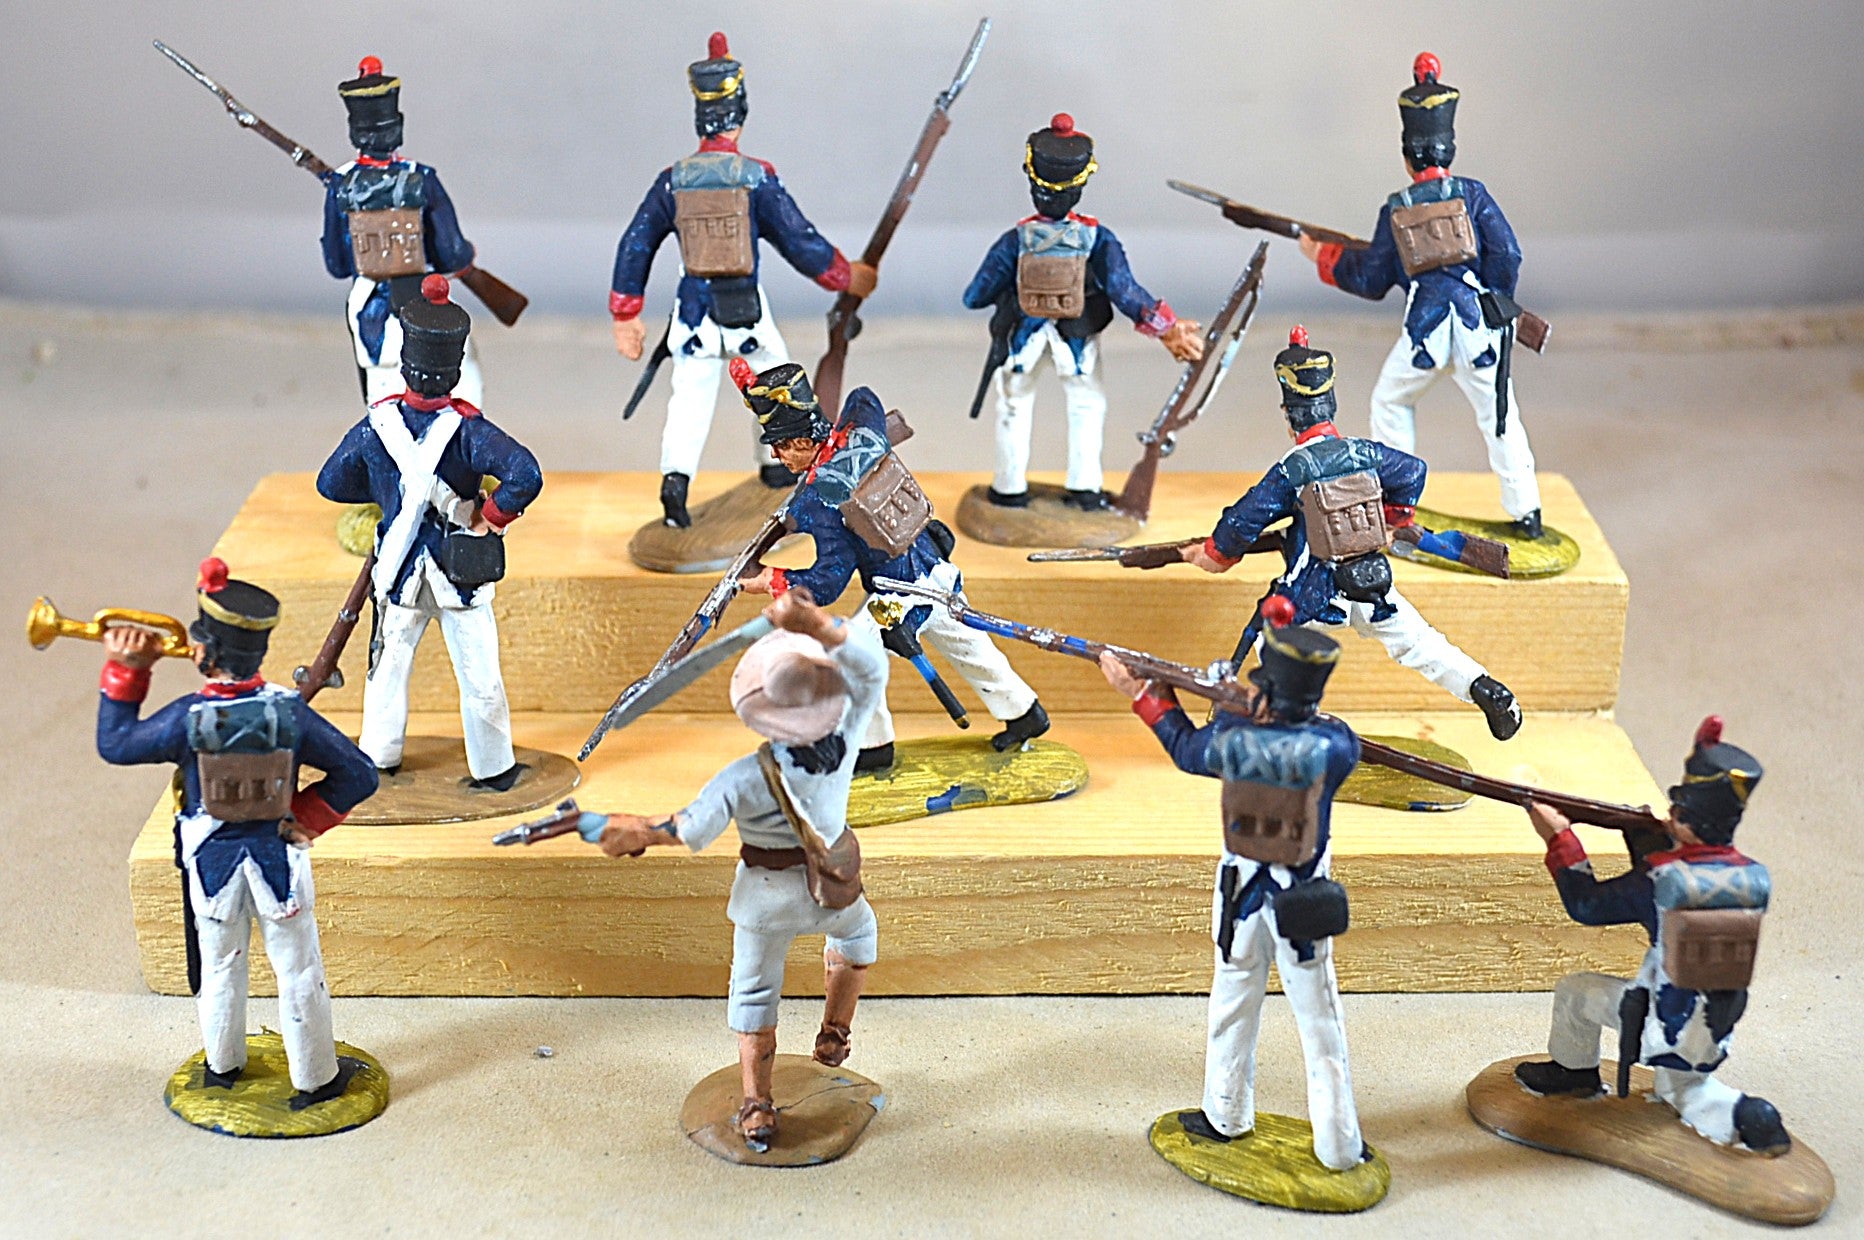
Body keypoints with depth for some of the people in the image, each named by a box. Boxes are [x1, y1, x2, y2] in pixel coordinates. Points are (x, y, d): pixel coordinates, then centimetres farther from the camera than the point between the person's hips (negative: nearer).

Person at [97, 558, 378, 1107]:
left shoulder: (189, 718, -22)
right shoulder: (288, 711, -19)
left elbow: (114, 744, -4)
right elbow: (358, 775, -15)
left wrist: (125, 670, -3)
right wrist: (305, 819, -7)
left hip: (212, 859, 1)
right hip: (277, 855, -1)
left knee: (220, 966, 22)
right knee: (297, 970, 12)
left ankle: (222, 1066, 40)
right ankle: (316, 1079, 24)